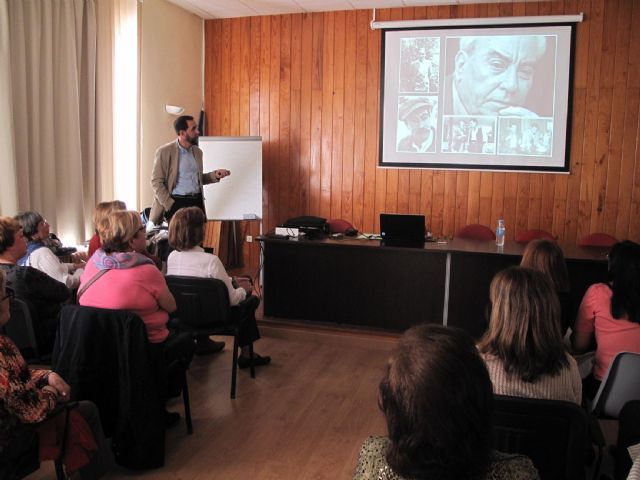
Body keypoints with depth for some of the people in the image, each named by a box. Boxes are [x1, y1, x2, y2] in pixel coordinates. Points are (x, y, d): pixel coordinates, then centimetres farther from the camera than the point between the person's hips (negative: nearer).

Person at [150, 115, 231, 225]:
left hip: (197, 202, 5)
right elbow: (156, 182, -6)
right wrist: (170, 205, -13)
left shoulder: (197, 151, 12)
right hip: (176, 202, -5)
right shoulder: (165, 152, -6)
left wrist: (215, 175, 4)